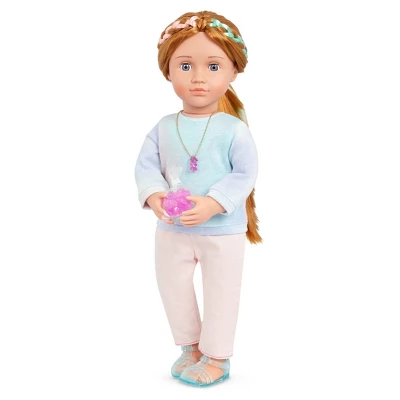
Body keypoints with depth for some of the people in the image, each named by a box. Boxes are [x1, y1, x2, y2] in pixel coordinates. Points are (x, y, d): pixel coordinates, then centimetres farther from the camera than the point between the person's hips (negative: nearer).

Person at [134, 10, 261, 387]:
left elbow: (245, 174, -16)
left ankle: (216, 356, 31)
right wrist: (153, 195, -22)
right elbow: (145, 166, -2)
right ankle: (190, 346, 42)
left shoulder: (233, 129, -14)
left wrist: (212, 204, -28)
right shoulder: (163, 128, -4)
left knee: (220, 294, 10)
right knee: (172, 288, 18)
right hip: (171, 229, 4)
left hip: (223, 231, -4)